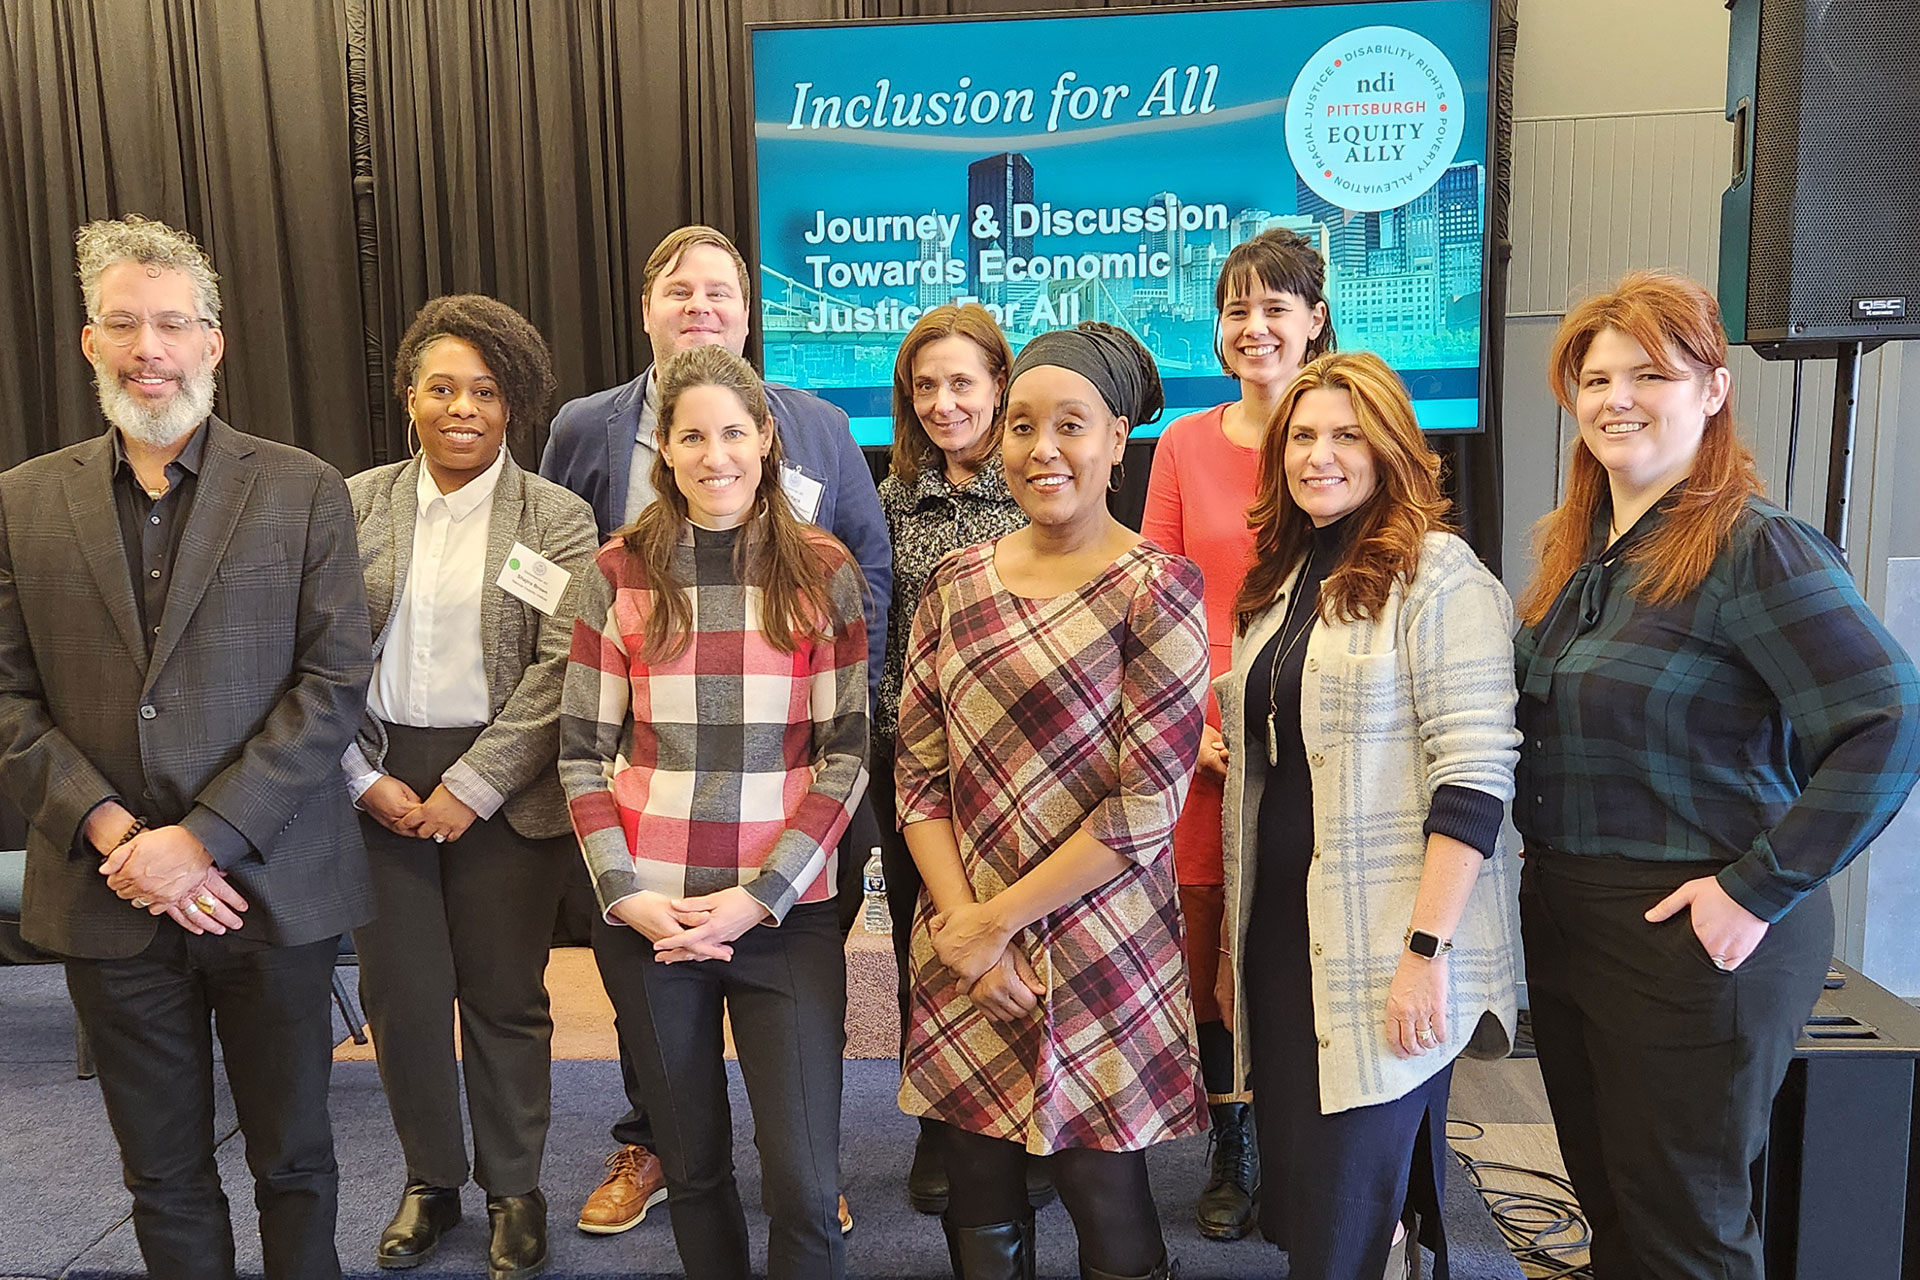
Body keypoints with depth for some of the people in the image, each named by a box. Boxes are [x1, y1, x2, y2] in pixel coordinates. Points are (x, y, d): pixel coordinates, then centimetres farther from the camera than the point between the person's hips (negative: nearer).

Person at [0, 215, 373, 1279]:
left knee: (293, 1161, 13)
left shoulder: (304, 491, -1)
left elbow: (333, 681, -8)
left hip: (270, 887, -2)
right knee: (163, 1180, 15)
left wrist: (204, 836, -15)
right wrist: (113, 833, -12)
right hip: (106, 900, 2)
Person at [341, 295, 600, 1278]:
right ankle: (430, 1179, 32)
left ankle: (513, 1188, 27)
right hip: (379, 782, 3)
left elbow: (562, 668, -9)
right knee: (400, 994, 9)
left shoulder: (557, 519, -2)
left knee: (503, 996, 7)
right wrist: (363, 777, -7)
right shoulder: (357, 505, 5)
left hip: (503, 791, -2)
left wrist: (472, 787, -13)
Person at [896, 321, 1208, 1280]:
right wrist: (960, 917, -8)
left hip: (1097, 951, -4)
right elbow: (917, 770, 5)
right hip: (962, 959, 4)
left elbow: (1146, 806, -13)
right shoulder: (957, 582, 6)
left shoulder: (1156, 589, -8)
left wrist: (999, 919, -11)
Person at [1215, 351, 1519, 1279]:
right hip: (1281, 942, 7)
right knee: (1293, 1204, 15)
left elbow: (1474, 776, -15)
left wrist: (1428, 950, -20)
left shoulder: (1438, 576, -8)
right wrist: (1233, 942, 17)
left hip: (1381, 960, -7)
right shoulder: (1278, 582, 14)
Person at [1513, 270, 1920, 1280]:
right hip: (1563, 919, 7)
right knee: (1603, 1198, 21)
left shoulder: (1754, 546, -16)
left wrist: (1758, 890, -21)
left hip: (1692, 936, -7)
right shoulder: (1576, 550, 8)